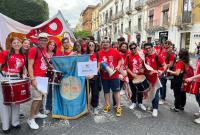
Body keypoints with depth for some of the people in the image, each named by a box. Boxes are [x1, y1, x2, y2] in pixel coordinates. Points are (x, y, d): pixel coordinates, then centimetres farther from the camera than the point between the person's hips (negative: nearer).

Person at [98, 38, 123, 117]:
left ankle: (118, 107, 16)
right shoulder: (100, 53, -5)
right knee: (106, 91, 14)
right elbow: (98, 63, -8)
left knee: (116, 91, 4)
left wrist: (118, 66, -6)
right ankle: (107, 105, 31)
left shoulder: (115, 52, -4)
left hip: (114, 75, -1)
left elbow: (120, 59, 8)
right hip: (104, 76, 1)